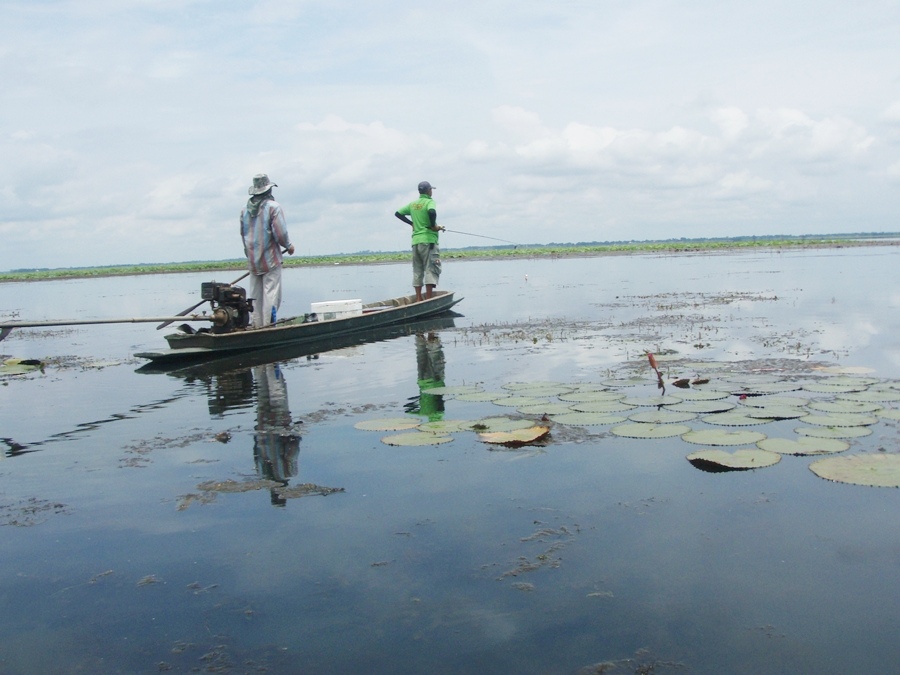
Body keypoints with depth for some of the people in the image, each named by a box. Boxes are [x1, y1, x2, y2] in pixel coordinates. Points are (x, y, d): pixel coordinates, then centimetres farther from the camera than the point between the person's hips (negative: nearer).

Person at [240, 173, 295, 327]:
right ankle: (268, 326, -7)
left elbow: (243, 234, 12)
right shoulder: (273, 206, -9)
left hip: (252, 261, 5)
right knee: (271, 294, -3)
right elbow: (280, 233, -16)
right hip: (270, 260, -5)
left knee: (254, 296, 11)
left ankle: (256, 325, 14)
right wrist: (289, 246, 2)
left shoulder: (245, 209, 7)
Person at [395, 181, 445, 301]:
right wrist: (433, 226, -13)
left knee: (417, 270, 11)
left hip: (415, 241, 6)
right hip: (428, 240, -6)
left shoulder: (412, 204, 13)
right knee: (431, 269, -6)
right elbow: (432, 212, -27)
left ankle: (418, 299, 11)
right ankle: (429, 299, -12)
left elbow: (397, 213, 19)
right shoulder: (429, 202, -6)